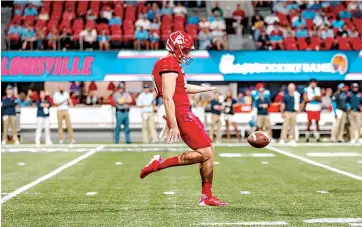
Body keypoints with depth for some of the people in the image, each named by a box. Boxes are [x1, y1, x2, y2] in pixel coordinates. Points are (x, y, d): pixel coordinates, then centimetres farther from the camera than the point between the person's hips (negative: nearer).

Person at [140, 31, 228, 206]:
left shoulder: (170, 64, 18)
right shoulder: (170, 65, -14)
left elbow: (184, 88, 34)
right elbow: (168, 98, -21)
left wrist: (208, 89, 46)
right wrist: (173, 126, -25)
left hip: (184, 114, 10)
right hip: (181, 115, -10)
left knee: (209, 151, 12)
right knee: (204, 153, -10)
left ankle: (207, 197, 15)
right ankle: (161, 163, -8)